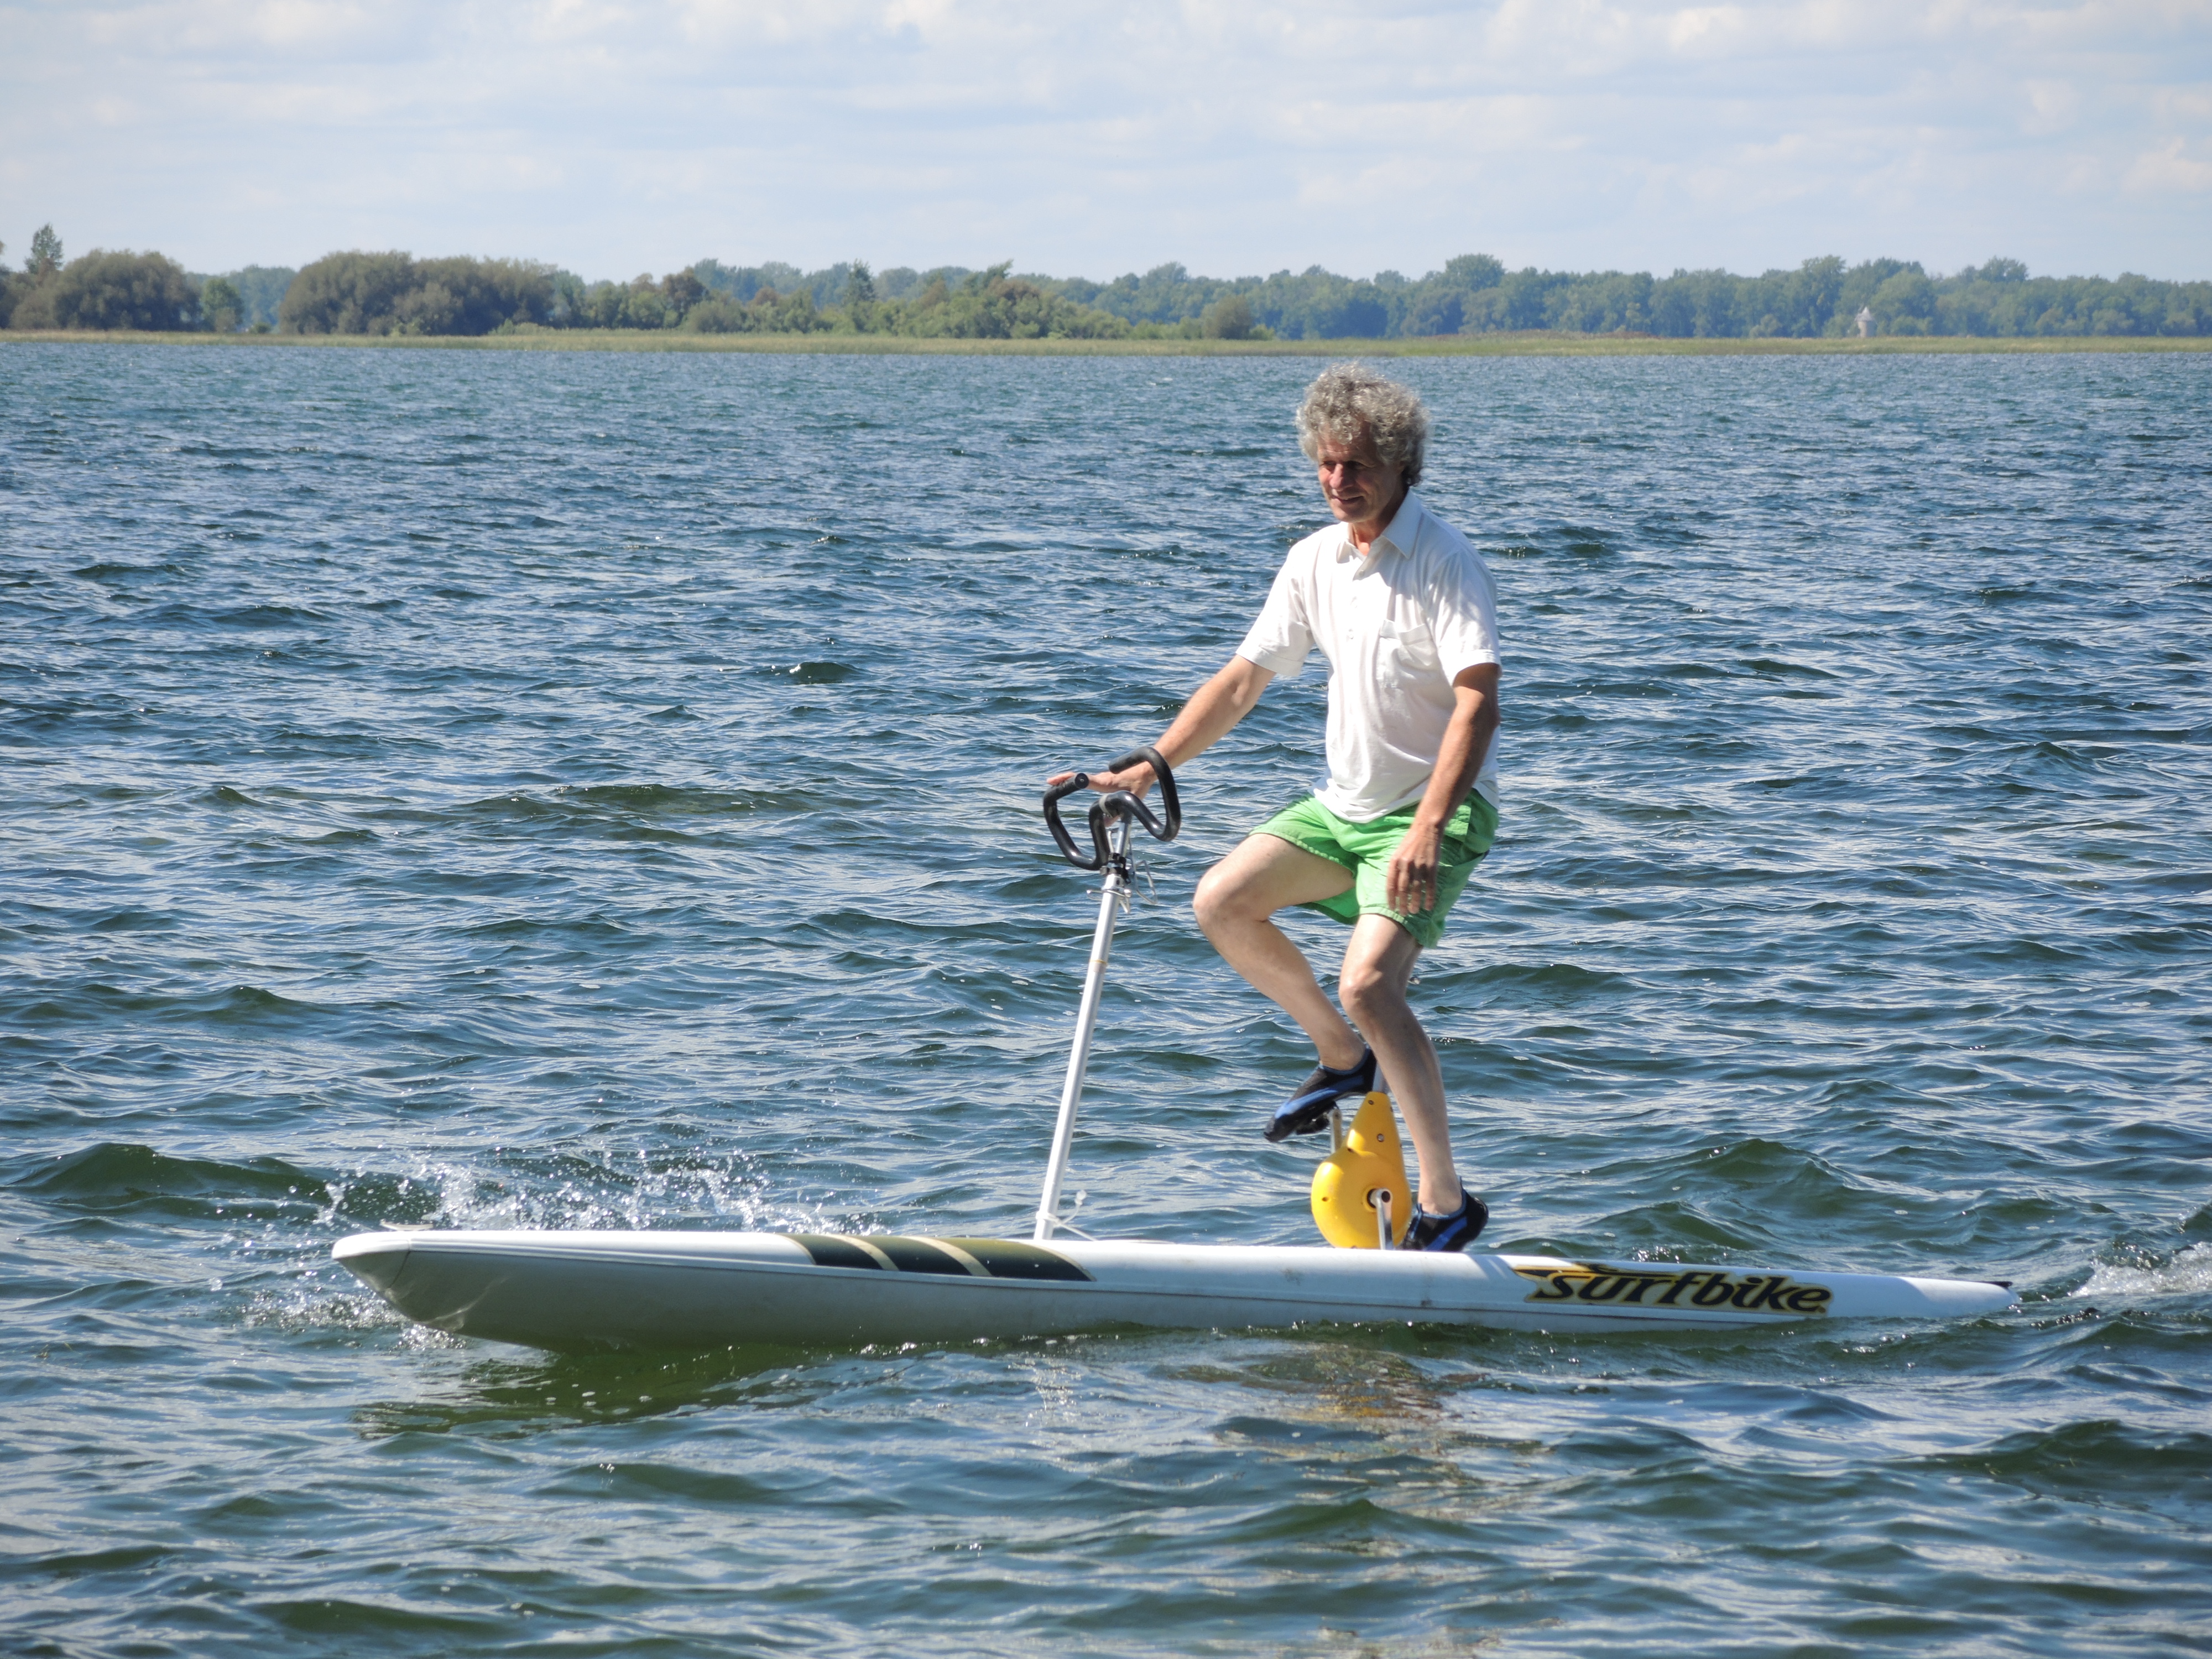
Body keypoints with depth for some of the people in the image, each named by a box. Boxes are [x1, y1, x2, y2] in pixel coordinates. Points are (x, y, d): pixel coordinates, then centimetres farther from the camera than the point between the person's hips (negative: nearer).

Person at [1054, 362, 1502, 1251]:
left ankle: (1447, 1201, -14)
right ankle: (1342, 1058, 15)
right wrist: (1147, 769, 5)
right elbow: (1242, 681, 13)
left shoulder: (1445, 562, -17)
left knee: (1369, 982, -24)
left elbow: (1477, 701, -27)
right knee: (1222, 903, -6)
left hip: (1439, 809, -7)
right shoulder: (1314, 561, 5)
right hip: (1345, 804, 8)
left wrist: (1428, 828, -38)